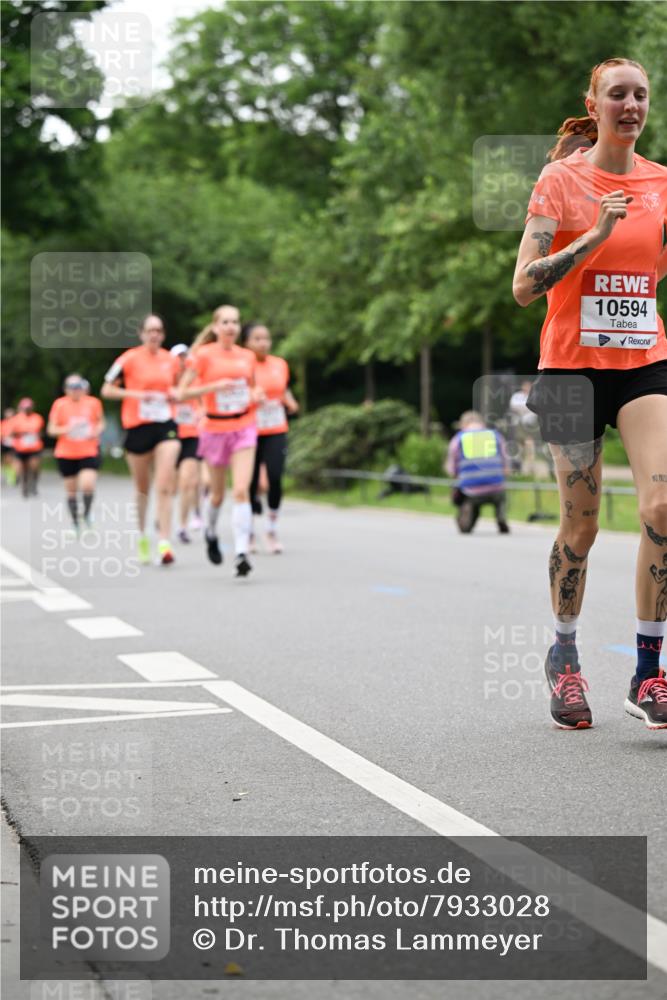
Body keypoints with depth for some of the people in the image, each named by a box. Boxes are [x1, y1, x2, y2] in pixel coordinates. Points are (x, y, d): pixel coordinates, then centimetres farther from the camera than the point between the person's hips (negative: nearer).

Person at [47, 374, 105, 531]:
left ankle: (87, 513, 10)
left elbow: (101, 422, 16)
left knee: (88, 485, -18)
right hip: (66, 454, 1)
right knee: (71, 490, 6)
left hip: (89, 452, -1)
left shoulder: (93, 402, 1)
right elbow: (51, 429, 0)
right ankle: (75, 523, 23)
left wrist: (97, 431, -6)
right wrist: (66, 429, -19)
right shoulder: (59, 404, -2)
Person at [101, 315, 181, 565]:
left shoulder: (171, 360, 7)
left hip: (165, 425, 1)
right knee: (142, 488, 11)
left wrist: (174, 394, 1)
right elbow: (107, 390, -2)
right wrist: (135, 394, -15)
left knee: (165, 487, -12)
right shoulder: (130, 359, -4)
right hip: (138, 427, -1)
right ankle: (142, 534, 33)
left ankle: (164, 544, -15)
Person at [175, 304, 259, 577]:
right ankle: (211, 533, 43)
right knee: (218, 493, 13)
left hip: (244, 427, 1)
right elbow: (181, 393, -11)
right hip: (215, 428, -1)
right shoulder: (203, 355, -6)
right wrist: (214, 386, -22)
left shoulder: (247, 356, 5)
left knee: (241, 490, -15)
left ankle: (241, 552, -17)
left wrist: (255, 396, -1)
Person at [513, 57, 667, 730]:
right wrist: (595, 234, -20)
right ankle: (563, 656, 27)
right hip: (573, 365, -3)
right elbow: (524, 287, -12)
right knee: (580, 528, 2)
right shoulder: (562, 180, -4)